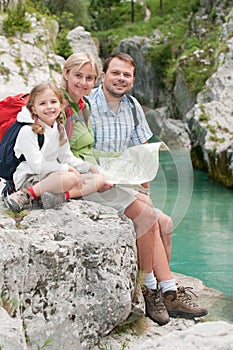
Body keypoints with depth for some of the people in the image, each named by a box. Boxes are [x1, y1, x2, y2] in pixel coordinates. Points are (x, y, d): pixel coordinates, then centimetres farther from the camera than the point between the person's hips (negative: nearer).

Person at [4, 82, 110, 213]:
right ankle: (26, 195, -23)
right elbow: (38, 165, -18)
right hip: (29, 179, -8)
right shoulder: (28, 131, -14)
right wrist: (67, 168, -18)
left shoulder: (60, 129, 9)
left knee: (100, 180, -5)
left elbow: (67, 157, 14)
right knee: (69, 178, -36)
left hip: (53, 175, 8)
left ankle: (59, 196, -24)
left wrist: (90, 167, 3)